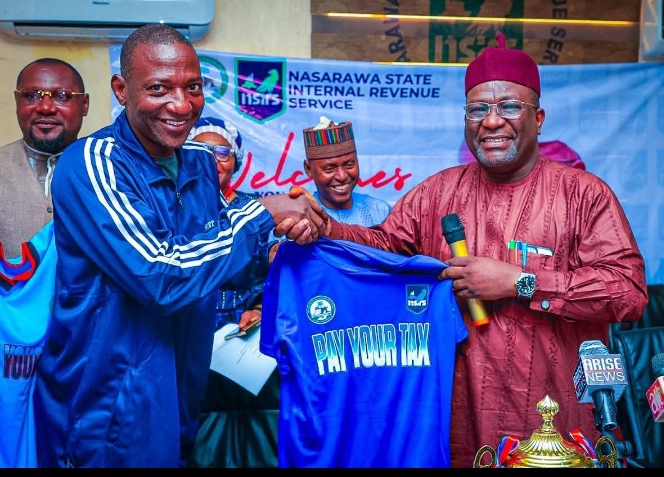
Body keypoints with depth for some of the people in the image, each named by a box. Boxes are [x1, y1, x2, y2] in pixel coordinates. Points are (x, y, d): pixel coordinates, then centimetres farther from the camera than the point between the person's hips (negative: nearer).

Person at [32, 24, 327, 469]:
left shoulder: (202, 162, 1)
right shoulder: (90, 164, -20)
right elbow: (159, 278, -29)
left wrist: (282, 230, -8)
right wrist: (263, 214, -20)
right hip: (104, 411, -6)